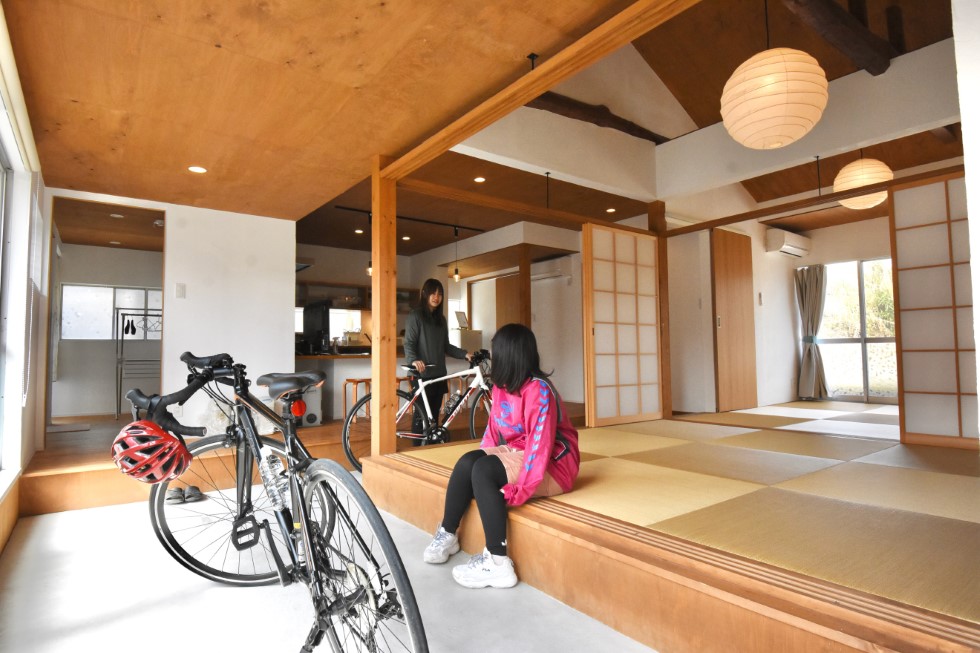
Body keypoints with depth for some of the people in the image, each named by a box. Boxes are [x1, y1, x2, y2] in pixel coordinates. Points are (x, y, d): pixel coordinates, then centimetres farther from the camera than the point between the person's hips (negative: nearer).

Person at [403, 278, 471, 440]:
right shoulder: (415, 316, -5)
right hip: (422, 374, -6)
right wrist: (414, 360, -32)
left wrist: (465, 354, 2)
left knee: (434, 414, 10)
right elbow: (409, 344, -13)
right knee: (422, 414, -1)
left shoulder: (441, 319, 15)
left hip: (439, 374, 6)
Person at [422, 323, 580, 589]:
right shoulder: (501, 386, 2)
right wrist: (482, 457, -6)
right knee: (467, 462, -16)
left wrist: (518, 491, -28)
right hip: (516, 454, 7)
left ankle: (498, 563, -21)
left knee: (483, 471, -27)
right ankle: (448, 535, 0)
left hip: (552, 465, -7)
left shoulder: (539, 390, -23)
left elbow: (540, 445, -27)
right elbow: (494, 427, 8)